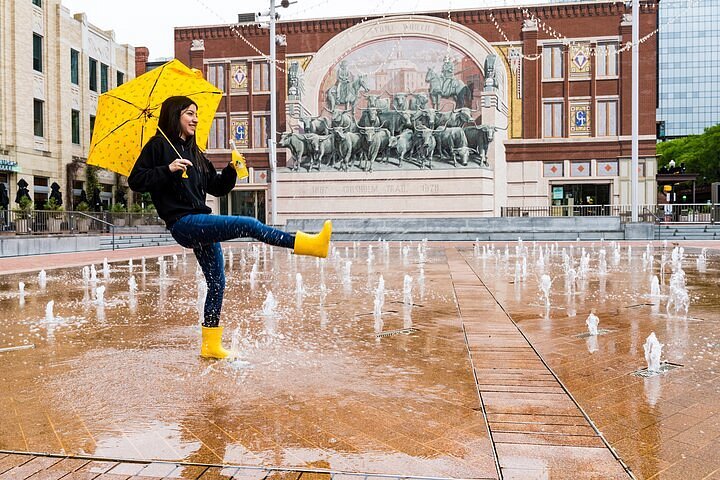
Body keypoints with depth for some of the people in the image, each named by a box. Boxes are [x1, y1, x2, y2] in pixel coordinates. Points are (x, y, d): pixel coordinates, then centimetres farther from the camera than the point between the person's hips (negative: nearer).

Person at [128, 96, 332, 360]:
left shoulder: (194, 152, 22)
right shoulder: (159, 145, 1)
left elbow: (217, 188, 20)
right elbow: (135, 180, -6)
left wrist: (230, 171, 1)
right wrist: (168, 169, -17)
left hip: (201, 224, 8)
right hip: (183, 223, -8)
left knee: (217, 282, 7)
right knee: (248, 225, -22)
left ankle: (211, 345, 16)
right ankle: (312, 244, -23)